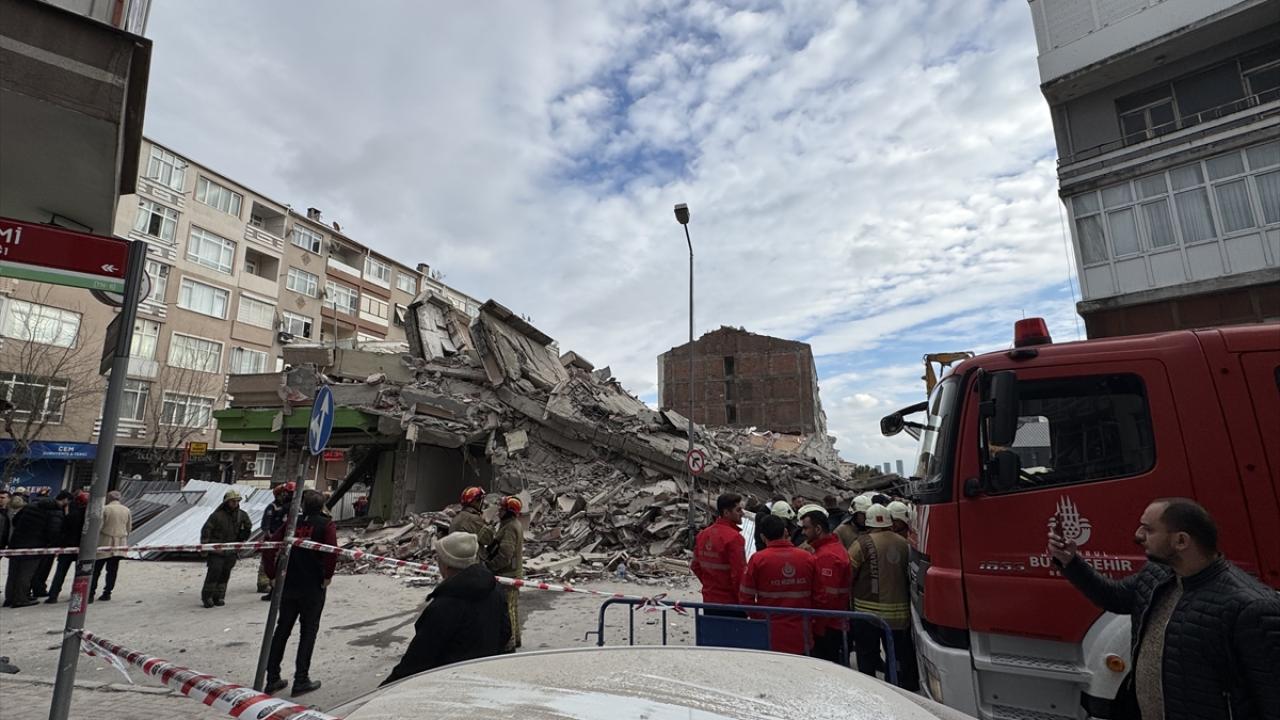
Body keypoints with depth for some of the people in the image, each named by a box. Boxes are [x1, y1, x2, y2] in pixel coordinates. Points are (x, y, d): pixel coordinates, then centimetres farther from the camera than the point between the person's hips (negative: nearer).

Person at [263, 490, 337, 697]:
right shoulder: (326, 524, -7)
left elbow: (269, 547, -1)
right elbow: (332, 552, -22)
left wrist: (273, 575, 6)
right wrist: (327, 576, -8)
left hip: (287, 586, 4)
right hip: (313, 588, -4)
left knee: (282, 630, 17)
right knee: (308, 632, 8)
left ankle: (272, 679, 24)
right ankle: (301, 681, 11)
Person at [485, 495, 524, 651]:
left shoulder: (510, 528, -22)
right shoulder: (514, 524, 12)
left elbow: (505, 555, -28)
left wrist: (488, 566, -18)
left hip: (507, 574, -11)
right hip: (513, 573, 11)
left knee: (506, 609, -2)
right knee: (512, 607, 21)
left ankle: (508, 644, 5)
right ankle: (515, 639, 34)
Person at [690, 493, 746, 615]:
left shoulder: (703, 534, 4)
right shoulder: (734, 537, -19)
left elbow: (695, 566, 12)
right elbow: (739, 573, -19)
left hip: (709, 601, 7)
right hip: (731, 603, -7)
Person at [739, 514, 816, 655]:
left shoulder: (758, 559, -12)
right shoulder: (808, 558, -5)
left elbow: (746, 597, -8)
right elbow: (815, 595, 2)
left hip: (770, 634, -2)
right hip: (800, 635, 2)